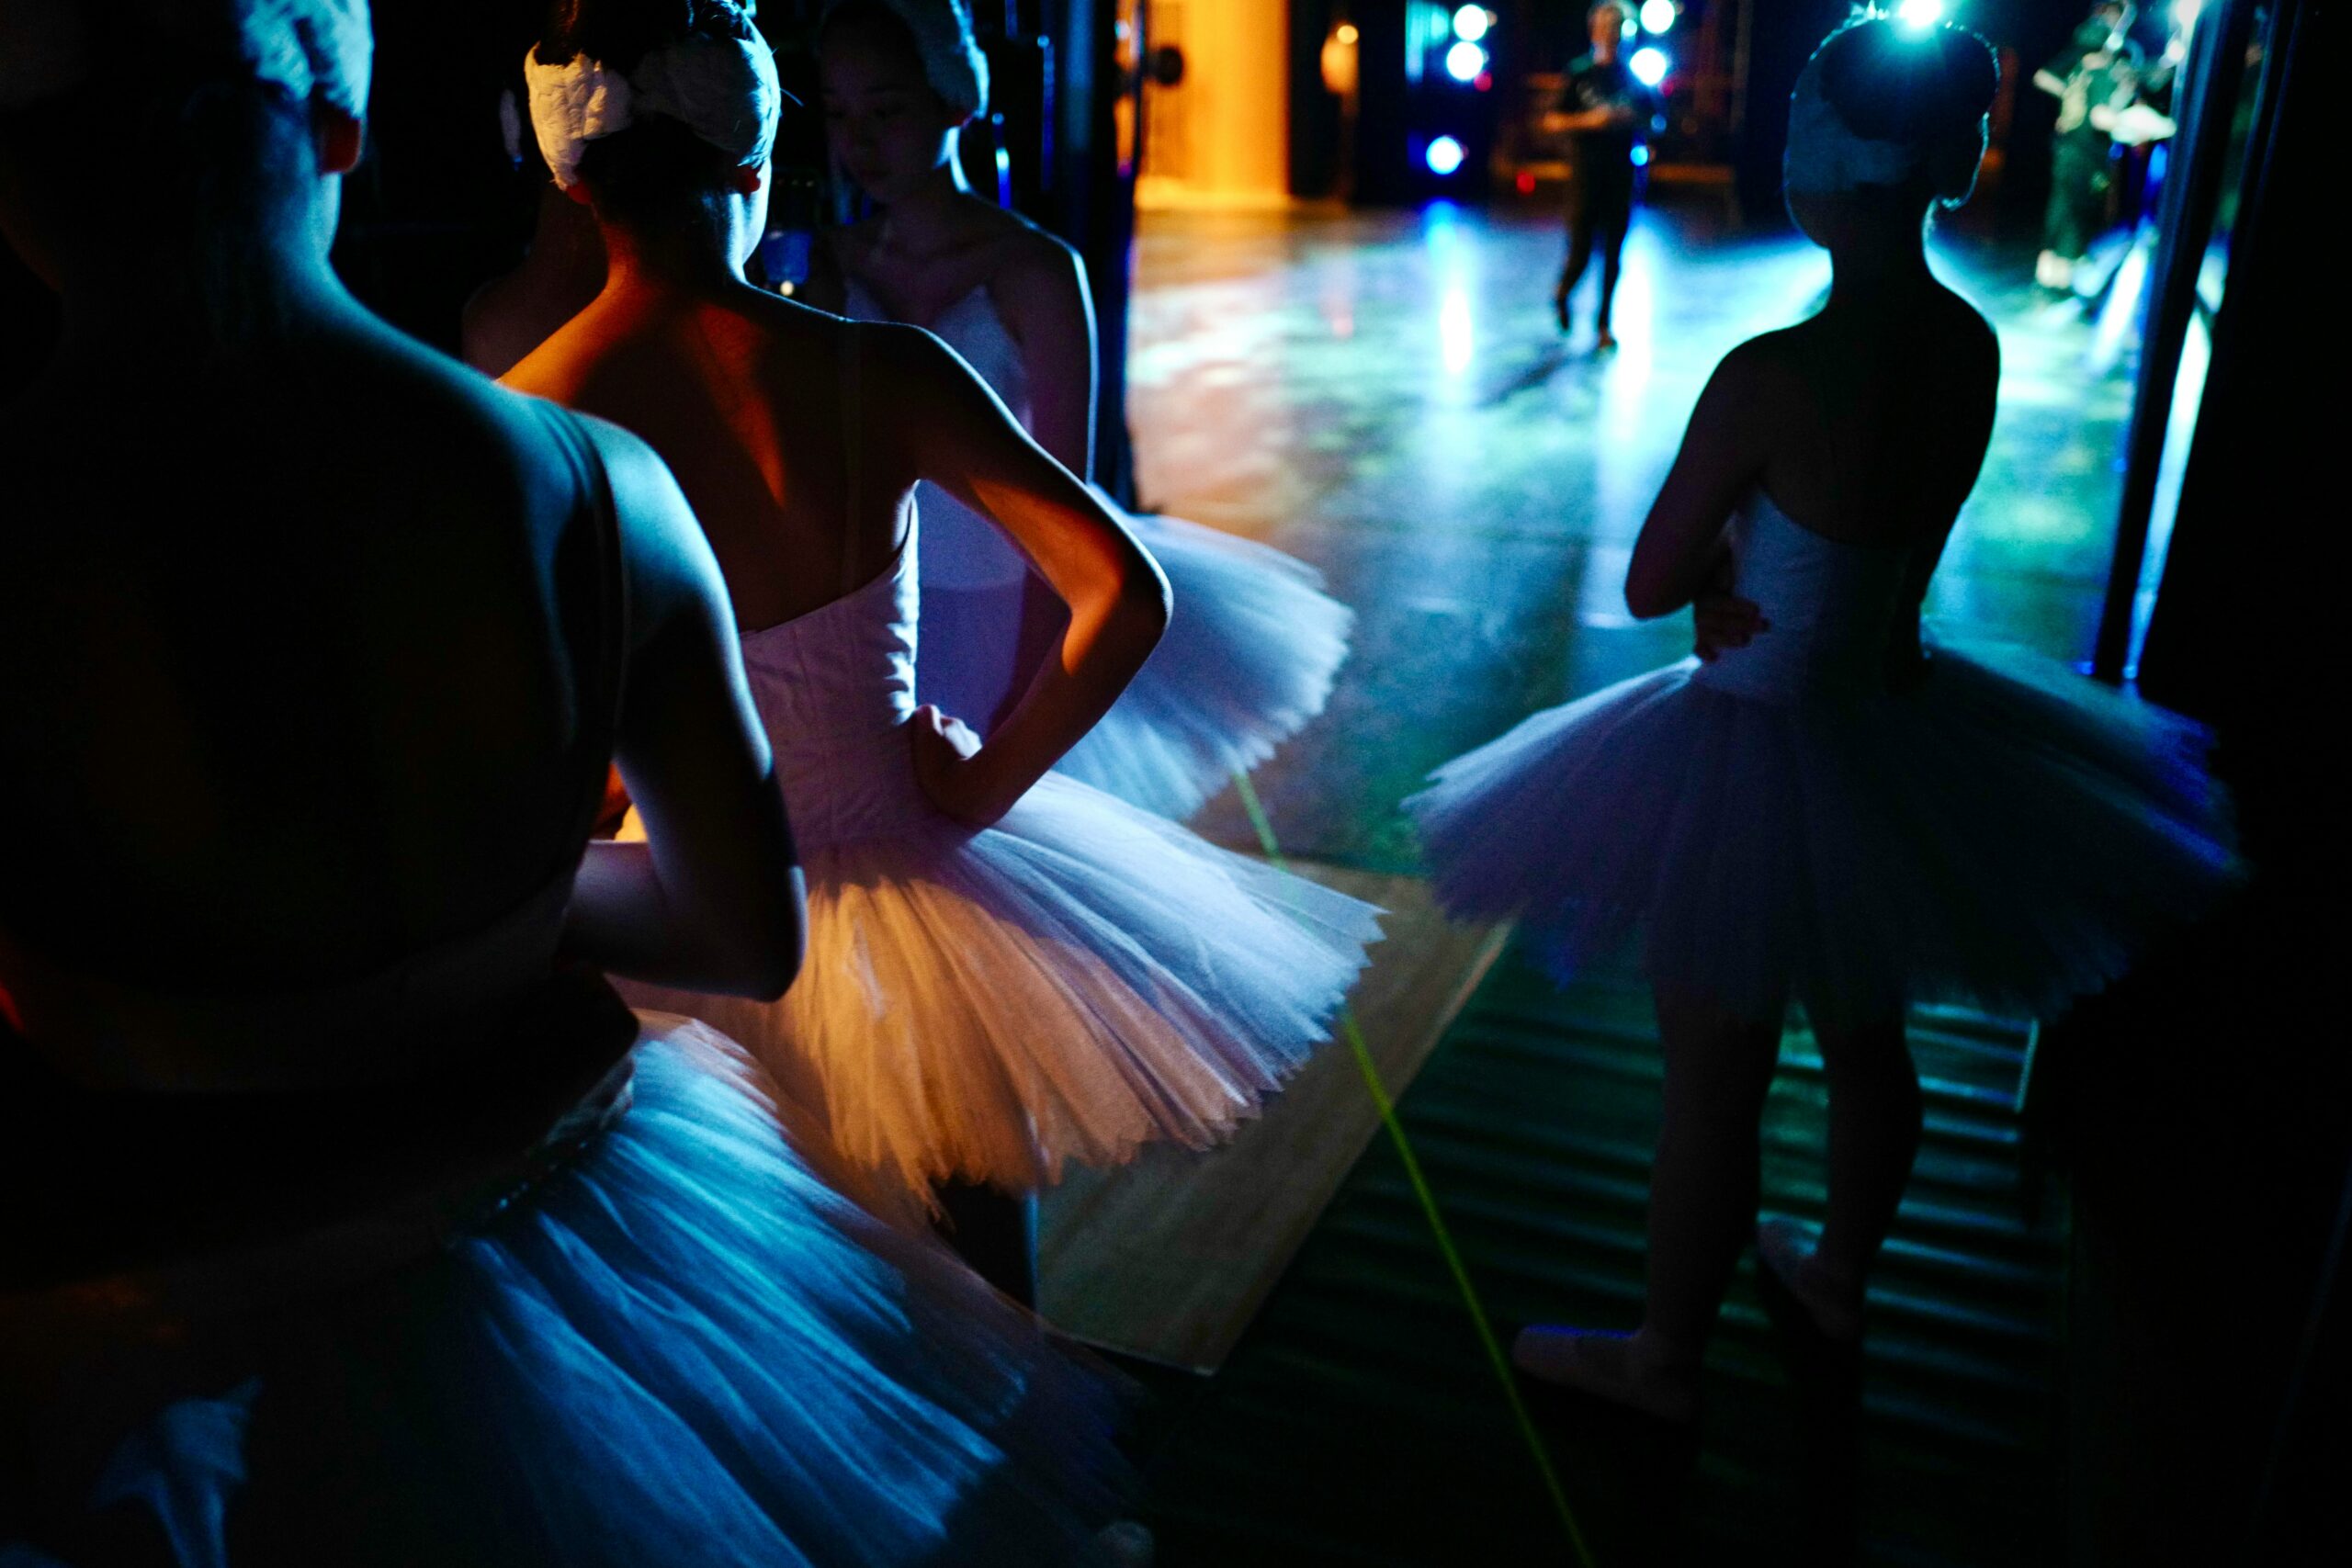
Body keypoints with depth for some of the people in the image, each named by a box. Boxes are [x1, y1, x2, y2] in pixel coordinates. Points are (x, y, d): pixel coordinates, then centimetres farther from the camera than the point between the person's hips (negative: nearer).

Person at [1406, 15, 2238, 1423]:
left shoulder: (1774, 378, -26)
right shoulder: (1972, 348, -5)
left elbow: (1651, 585, -15)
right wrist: (1753, 557, -4)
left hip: (1760, 759, -7)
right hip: (1898, 735, 7)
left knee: (1712, 1094, 10)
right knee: (1868, 1044, 25)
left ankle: (1666, 1358, 31)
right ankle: (1835, 1285, 49)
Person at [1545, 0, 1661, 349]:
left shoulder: (1636, 77, 7)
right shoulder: (1578, 74, 2)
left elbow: (1657, 119, 12)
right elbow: (1552, 121, 0)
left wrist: (1631, 119, -8)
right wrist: (1589, 119, -14)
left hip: (1622, 173, 2)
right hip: (1586, 172, -2)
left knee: (1613, 252, 2)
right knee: (1581, 248, -5)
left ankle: (1603, 323, 12)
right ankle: (1562, 295, 27)